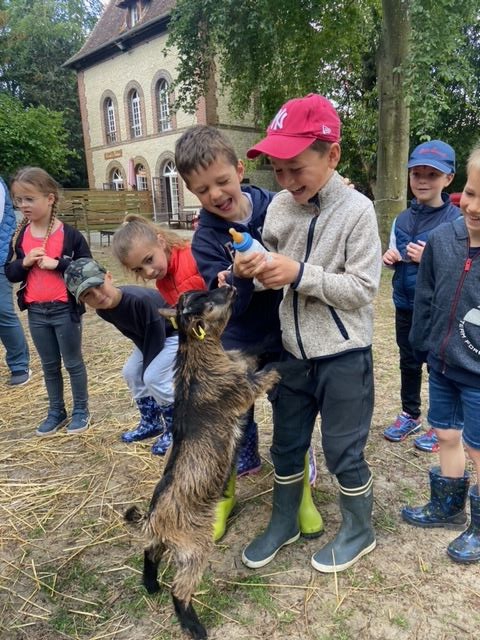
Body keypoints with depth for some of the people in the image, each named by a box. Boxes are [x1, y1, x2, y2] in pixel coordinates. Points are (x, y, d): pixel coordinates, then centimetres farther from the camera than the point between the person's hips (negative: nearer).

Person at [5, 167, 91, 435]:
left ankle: (81, 410, 26)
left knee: (73, 362, 10)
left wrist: (57, 264, -21)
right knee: (49, 365, 17)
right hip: (36, 312, 5)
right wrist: (25, 262, -14)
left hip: (65, 310, -4)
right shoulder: (20, 236, 2)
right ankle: (56, 412, 31)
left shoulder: (69, 234, -11)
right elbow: (10, 273, 6)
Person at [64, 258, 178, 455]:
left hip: (175, 332, -8)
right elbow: (135, 336, -1)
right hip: (149, 337, 8)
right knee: (131, 373, 6)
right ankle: (151, 423, 24)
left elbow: (157, 337, -27)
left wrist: (146, 370, -16)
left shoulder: (140, 299, -39)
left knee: (154, 377, -17)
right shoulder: (103, 310, -14)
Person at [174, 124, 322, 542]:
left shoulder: (274, 206, -11)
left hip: (285, 340, 1)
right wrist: (239, 277, -40)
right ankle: (224, 496, 40)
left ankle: (302, 495, 40)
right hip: (237, 347, 0)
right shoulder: (206, 240, -13)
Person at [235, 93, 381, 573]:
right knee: (286, 444, 19)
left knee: (342, 451, 10)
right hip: (293, 352, 5)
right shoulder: (279, 206, 1)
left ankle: (359, 530, 38)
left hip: (343, 356, -5)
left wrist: (300, 273, -24)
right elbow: (275, 277, 7)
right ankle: (283, 523, 43)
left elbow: (362, 289, -16)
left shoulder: (357, 210, -14)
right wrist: (254, 269, -15)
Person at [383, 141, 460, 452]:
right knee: (409, 363, 19)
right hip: (406, 306, 5)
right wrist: (390, 258, -7)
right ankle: (410, 415, 39)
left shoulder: (457, 221, -13)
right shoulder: (402, 219, 3)